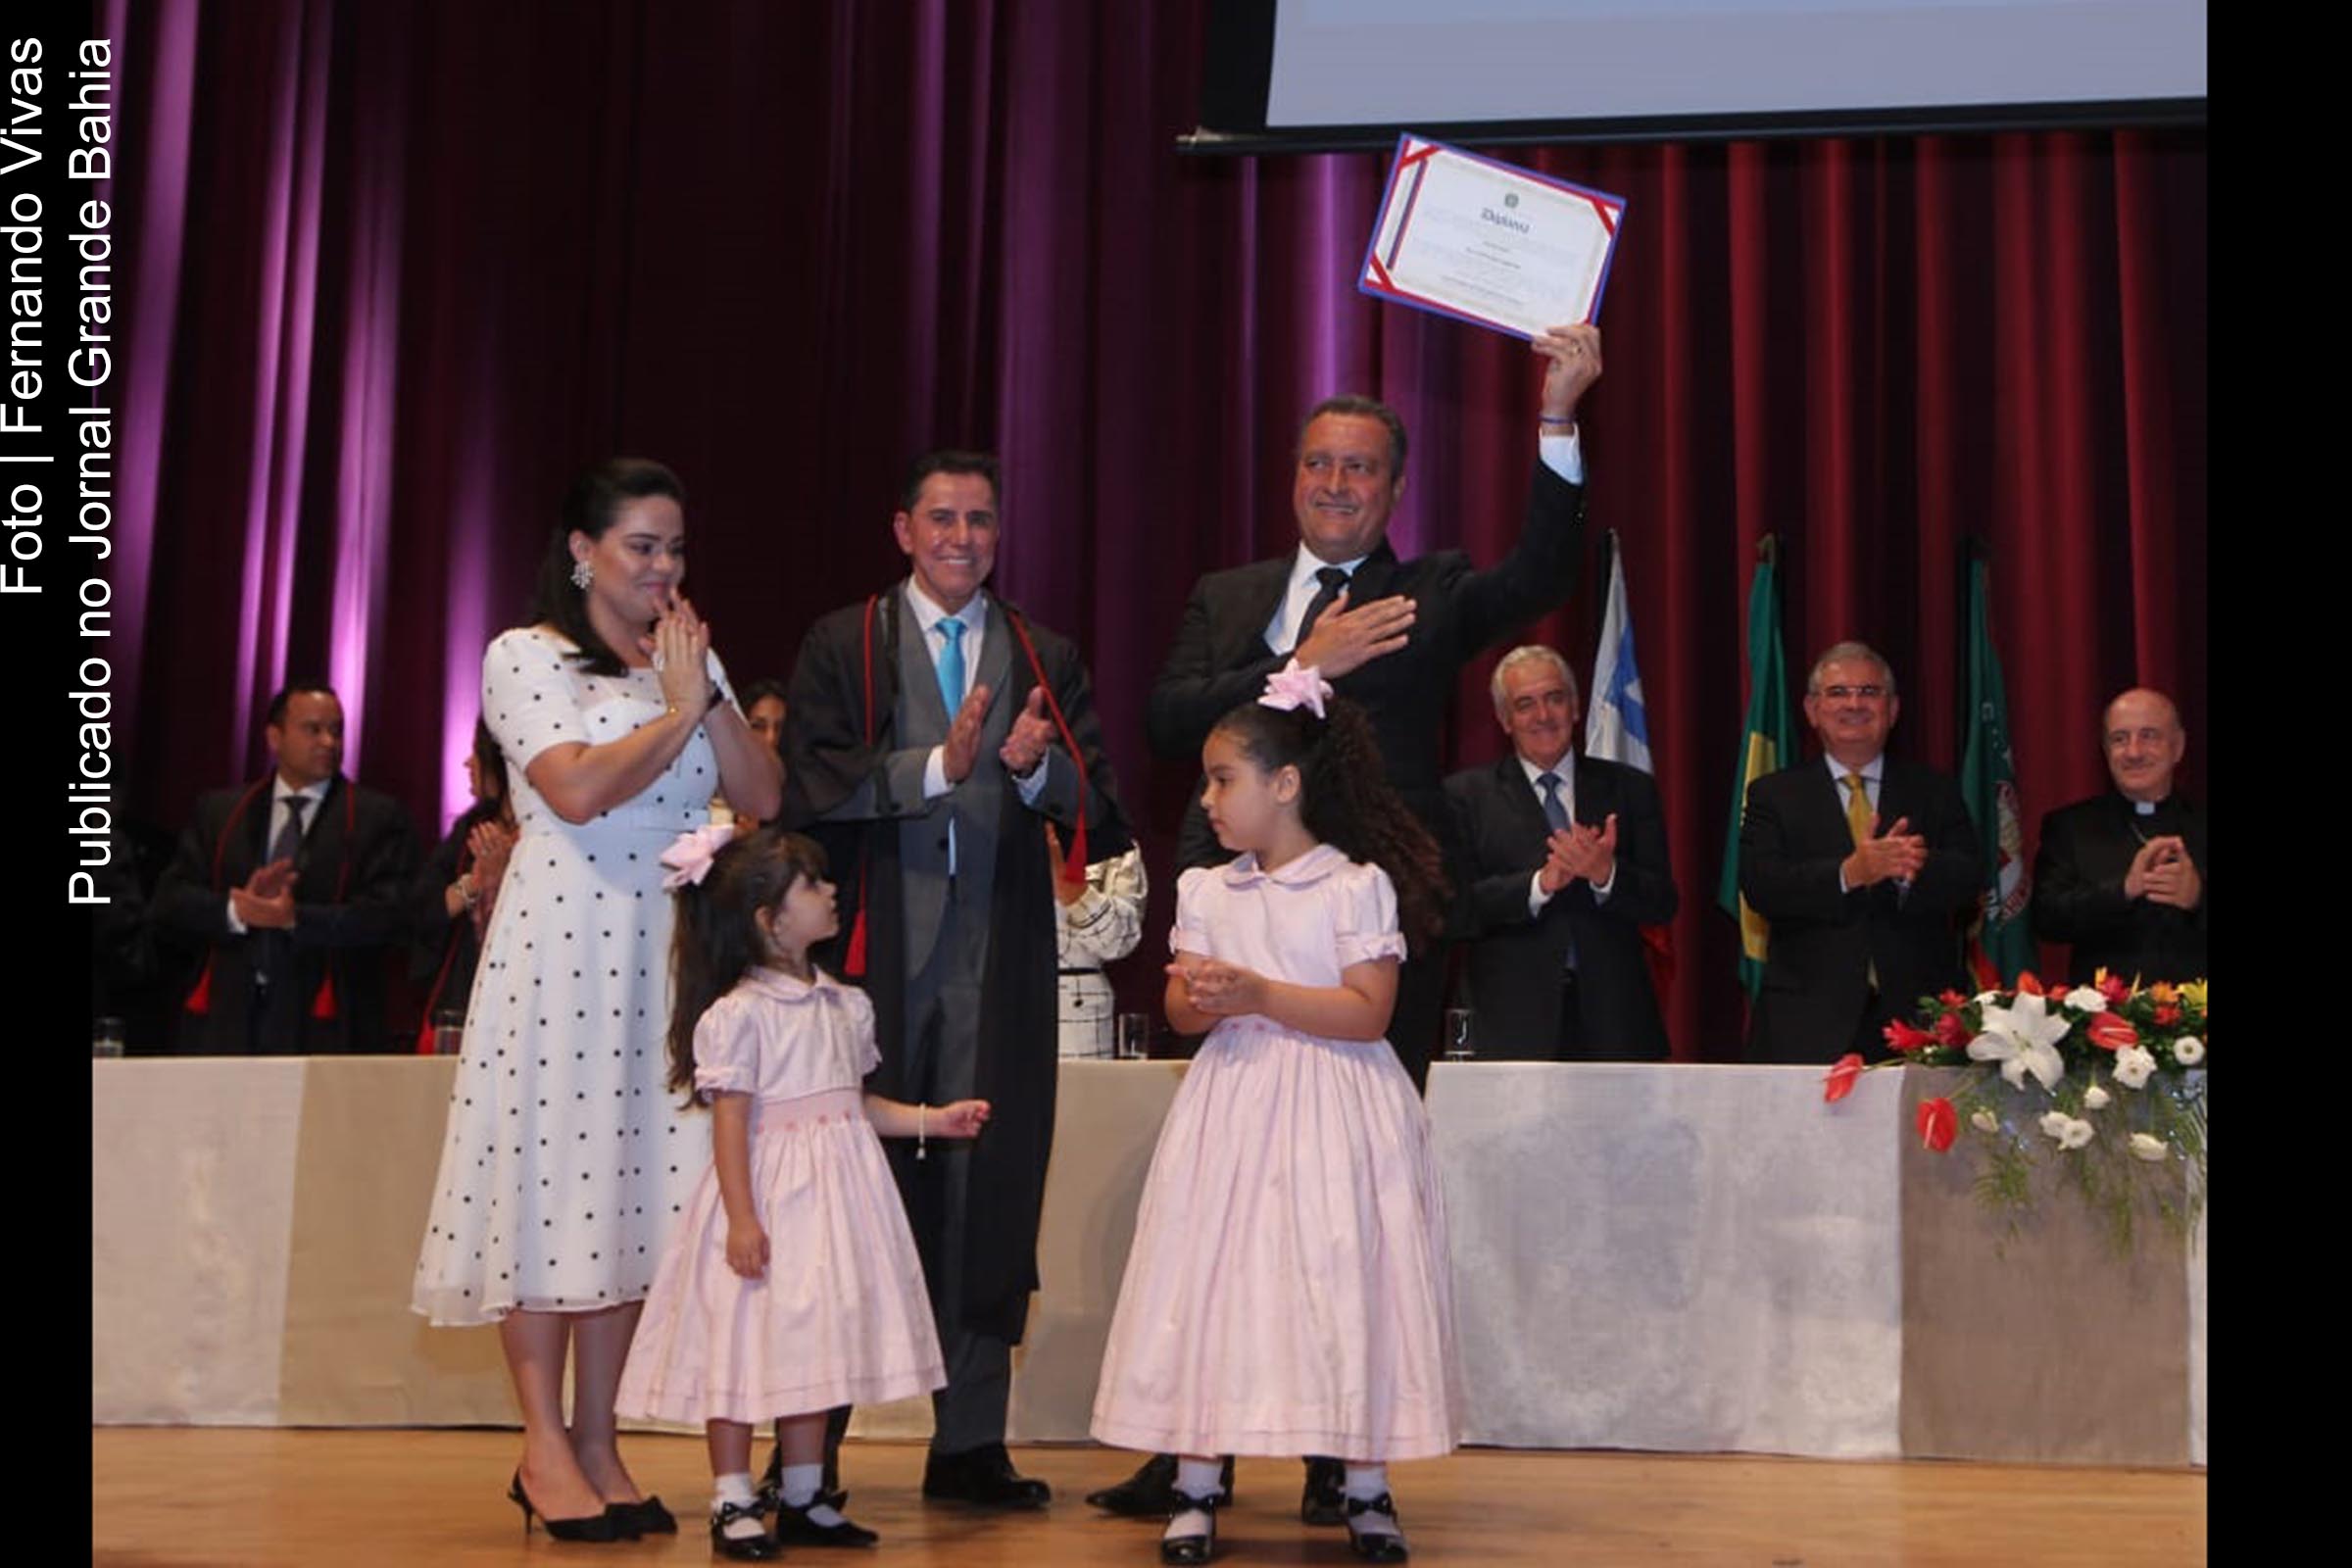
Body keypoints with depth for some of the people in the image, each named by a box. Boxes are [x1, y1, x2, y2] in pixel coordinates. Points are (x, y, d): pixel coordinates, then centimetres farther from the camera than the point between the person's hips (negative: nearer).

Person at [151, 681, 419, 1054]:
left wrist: (297, 918, -18)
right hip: (227, 1024, 2)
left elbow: (388, 914, -6)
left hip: (324, 1028, -2)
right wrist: (235, 910, -12)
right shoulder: (217, 811, 14)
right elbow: (171, 902, 7)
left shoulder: (378, 816, 4)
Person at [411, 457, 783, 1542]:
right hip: (564, 936, -5)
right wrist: (676, 715, -5)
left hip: (670, 948, 5)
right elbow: (577, 789, -14)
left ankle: (595, 1442, 12)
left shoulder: (694, 662, 17)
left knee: (634, 1181, 4)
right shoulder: (526, 656, 0)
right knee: (552, 1167, -4)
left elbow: (762, 797, 9)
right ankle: (544, 1447, 5)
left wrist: (707, 697, -2)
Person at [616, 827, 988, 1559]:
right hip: (770, 1194, -7)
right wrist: (741, 1218, -18)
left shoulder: (844, 1004, 10)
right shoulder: (738, 1013, -12)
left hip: (832, 1195, 7)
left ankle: (803, 1499, 22)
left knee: (815, 1344, 12)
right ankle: (732, 1505, 9)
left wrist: (931, 1120, 12)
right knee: (745, 1342, -2)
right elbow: (730, 1120, -14)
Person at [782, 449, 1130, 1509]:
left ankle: (970, 1444, 11)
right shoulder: (841, 646, 8)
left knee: (989, 1194, 2)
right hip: (874, 958, -2)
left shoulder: (1044, 659, 15)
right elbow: (812, 789, -5)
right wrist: (935, 766, -15)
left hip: (999, 965, 2)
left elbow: (1101, 813, 7)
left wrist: (1036, 768, -13)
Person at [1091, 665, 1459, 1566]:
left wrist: (1261, 995, -19)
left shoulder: (1357, 886, -5)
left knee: (1342, 1285, -1)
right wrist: (1198, 1001, -16)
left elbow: (1369, 1013, -12)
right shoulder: (1205, 891, 10)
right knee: (1211, 1282, 1)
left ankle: (1366, 1490, 12)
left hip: (1332, 1116, -4)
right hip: (1234, 1111, 4)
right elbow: (1181, 1011, 8)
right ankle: (1196, 1489, 9)